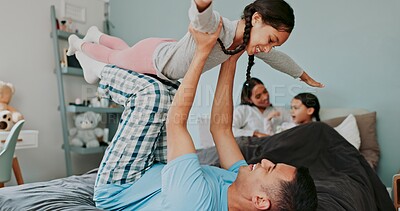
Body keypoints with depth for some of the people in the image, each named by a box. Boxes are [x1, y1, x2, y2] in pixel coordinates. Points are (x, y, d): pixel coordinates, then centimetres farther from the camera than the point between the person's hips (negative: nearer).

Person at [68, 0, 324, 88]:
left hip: (169, 50, 7)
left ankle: (96, 35, 63)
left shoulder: (248, 42, -18)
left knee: (125, 53, 34)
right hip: (152, 56, -6)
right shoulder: (214, 24, -42)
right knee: (113, 57, 25)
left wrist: (306, 77, 10)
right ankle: (80, 43, 57)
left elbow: (278, 58, -2)